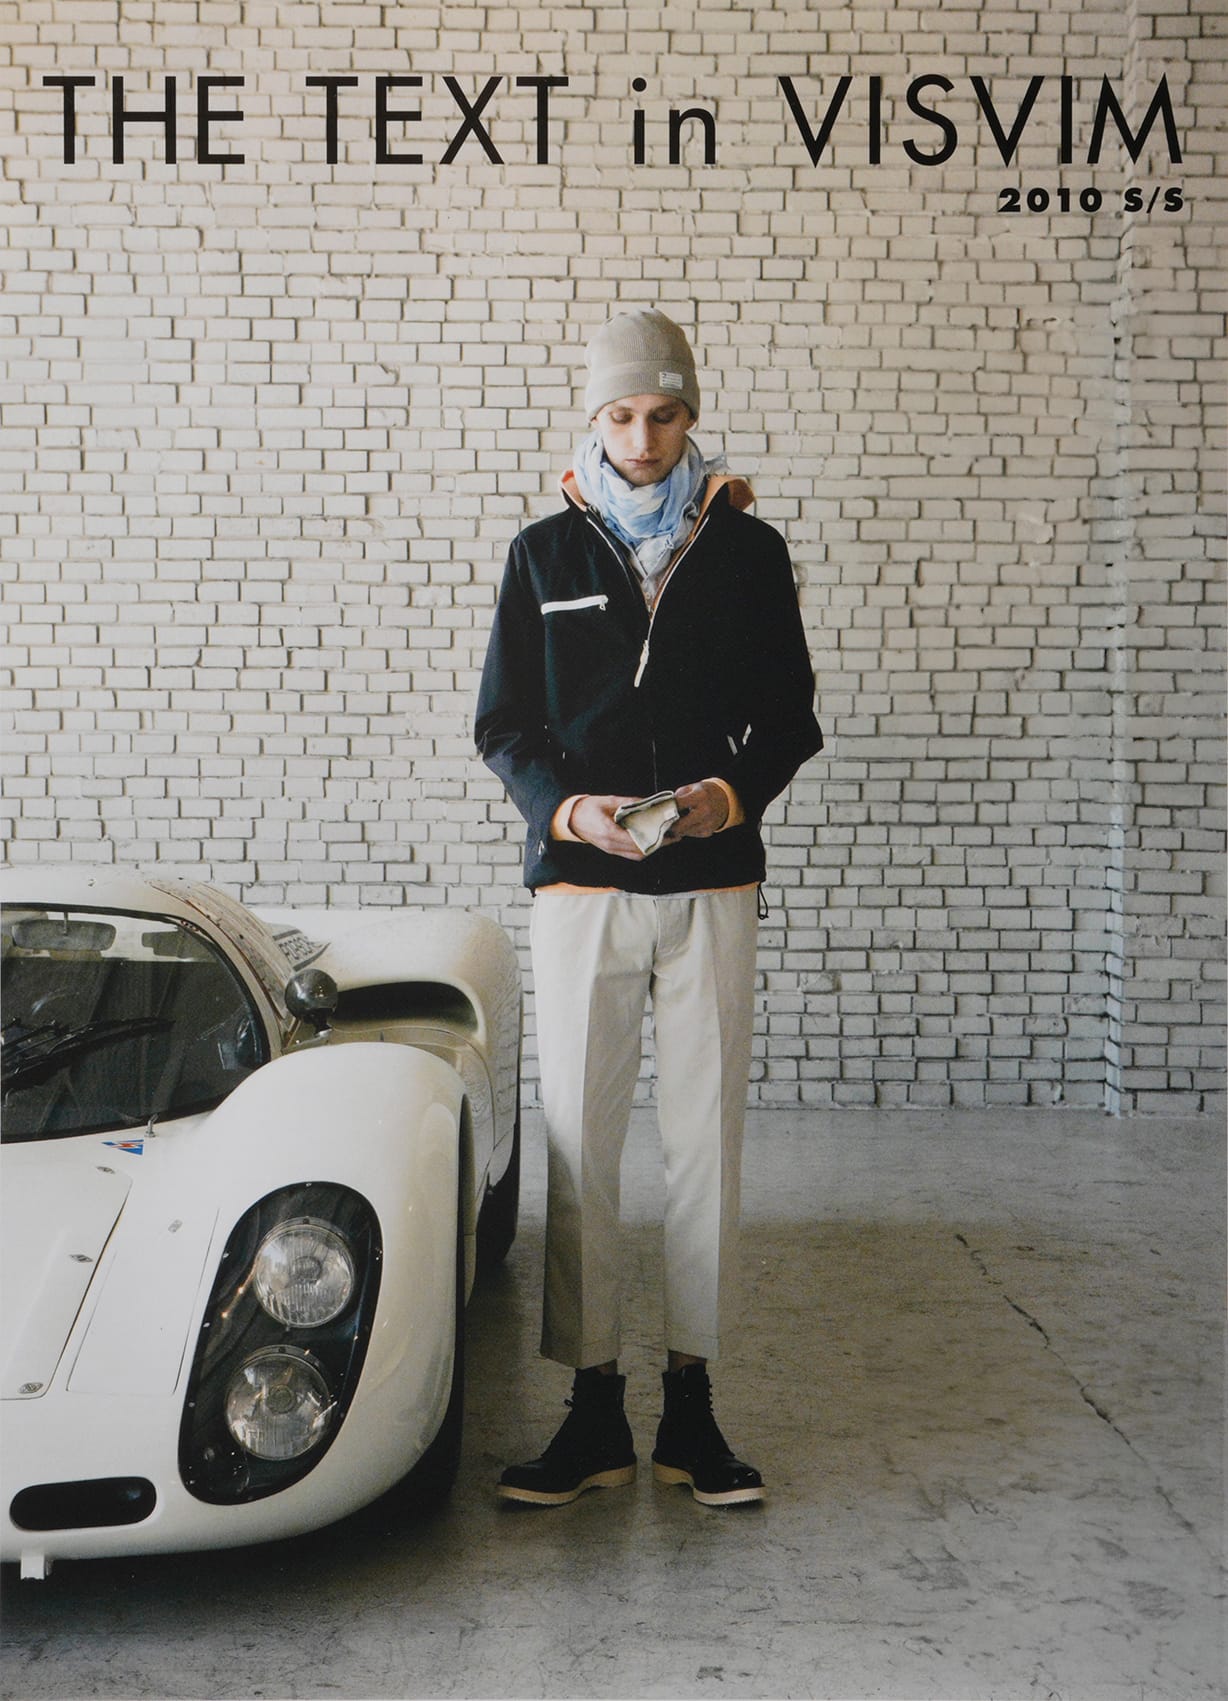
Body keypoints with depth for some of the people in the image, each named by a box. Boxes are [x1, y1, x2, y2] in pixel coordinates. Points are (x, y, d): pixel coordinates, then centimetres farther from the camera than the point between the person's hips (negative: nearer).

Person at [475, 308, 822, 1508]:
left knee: (706, 1145, 2)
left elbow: (789, 717, 9)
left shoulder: (747, 550, 7)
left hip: (713, 886, 0)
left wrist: (734, 792, -12)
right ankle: (594, 1416, 11)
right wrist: (570, 809, -13)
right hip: (579, 887, 0)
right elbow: (501, 726, 6)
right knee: (577, 1146, 0)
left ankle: (690, 1408, 14)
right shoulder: (544, 554, 8)